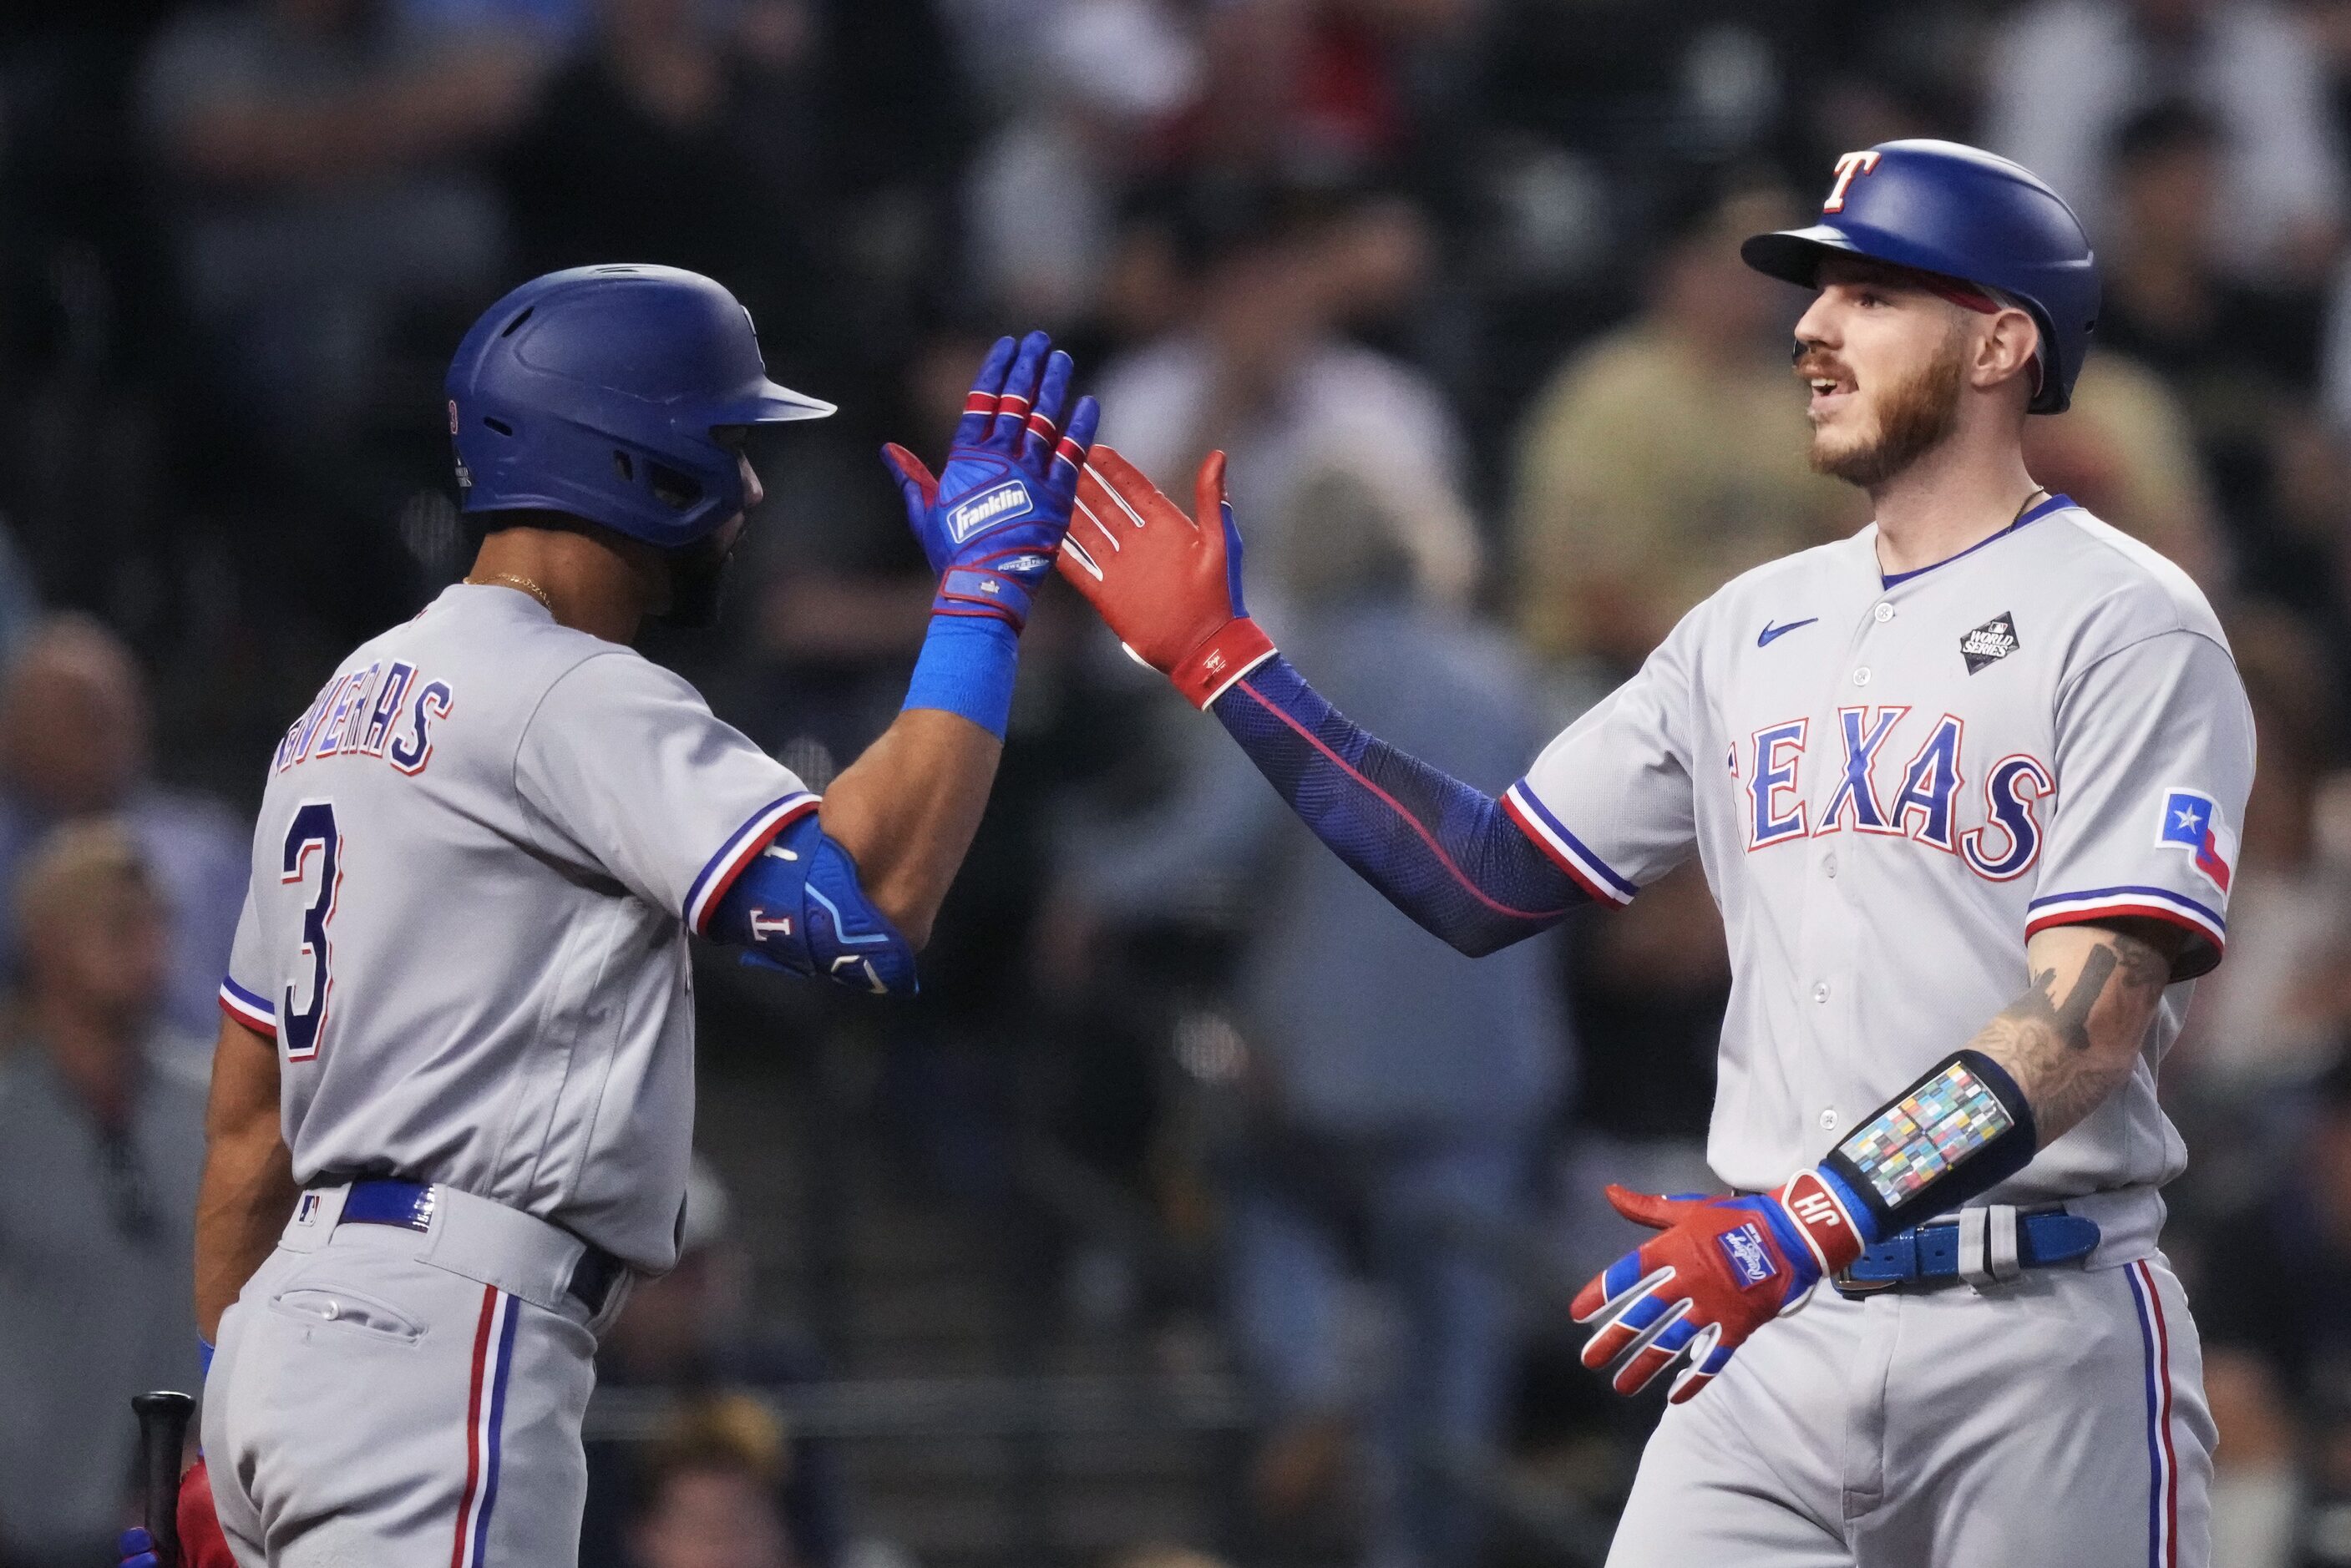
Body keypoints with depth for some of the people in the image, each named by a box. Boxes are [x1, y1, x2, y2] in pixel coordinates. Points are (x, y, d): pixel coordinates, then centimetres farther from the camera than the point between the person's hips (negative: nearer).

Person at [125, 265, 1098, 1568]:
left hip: (291, 1329, 10)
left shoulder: (345, 706, 21)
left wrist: (216, 1434, 25)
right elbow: (861, 906, -21)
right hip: (438, 1342, -10)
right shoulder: (568, 696, -9)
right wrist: (984, 594, -12)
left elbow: (245, 1126, 22)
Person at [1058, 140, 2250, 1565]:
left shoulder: (2127, 625, -6)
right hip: (1777, 1336, 5)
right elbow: (1486, 881, 17)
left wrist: (1811, 1223, -27)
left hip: (2039, 1338, -5)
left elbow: (2090, 1019, -17)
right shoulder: (1757, 629, 15)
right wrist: (1219, 657, 11)